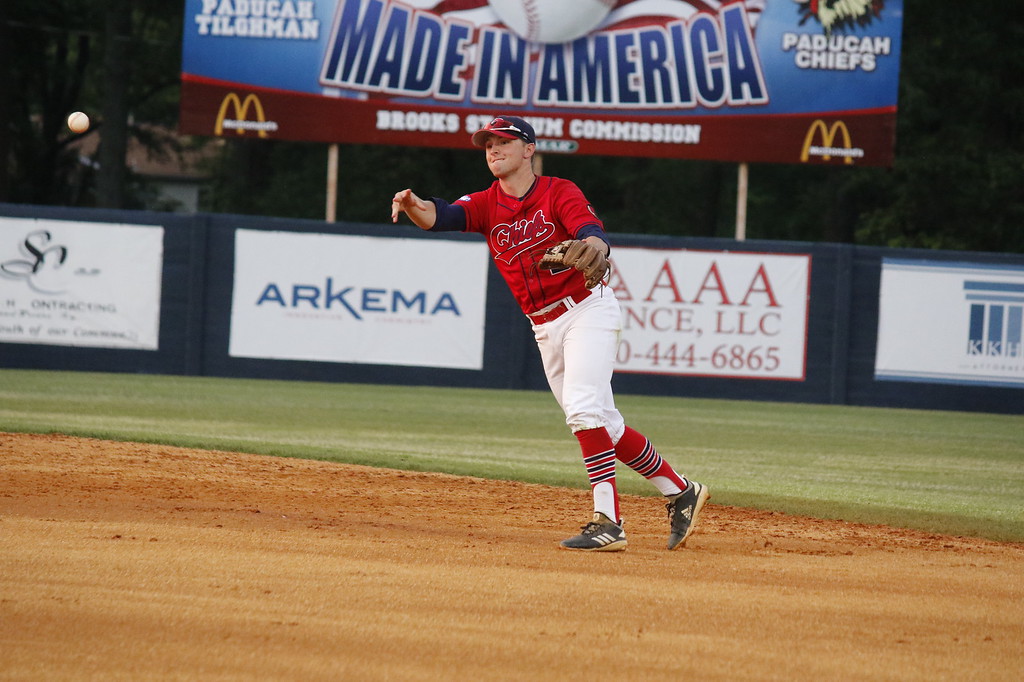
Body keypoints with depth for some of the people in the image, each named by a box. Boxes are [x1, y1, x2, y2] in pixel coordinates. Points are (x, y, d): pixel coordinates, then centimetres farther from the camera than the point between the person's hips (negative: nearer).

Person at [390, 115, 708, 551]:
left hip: (588, 307, -7)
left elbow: (591, 229, -27)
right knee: (604, 425, 12)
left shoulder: (559, 193, -9)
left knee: (582, 407, -23)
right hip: (545, 328, 7)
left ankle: (608, 522, -26)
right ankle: (679, 493, 26)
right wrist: (412, 205, -39)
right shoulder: (486, 205, 4)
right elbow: (441, 217, -15)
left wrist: (593, 245, -53)